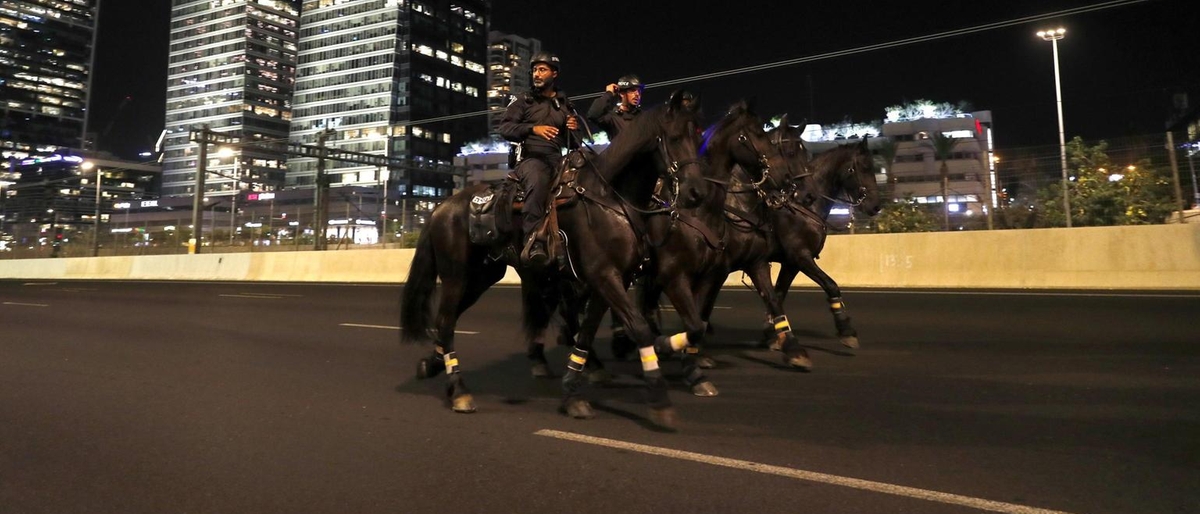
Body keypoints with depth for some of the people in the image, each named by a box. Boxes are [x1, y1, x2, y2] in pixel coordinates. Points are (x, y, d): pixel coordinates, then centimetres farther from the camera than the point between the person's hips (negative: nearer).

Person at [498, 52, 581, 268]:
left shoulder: (565, 105, 22)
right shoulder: (523, 101, 12)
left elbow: (573, 144, 28)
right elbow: (505, 128, -2)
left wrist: (574, 130, 4)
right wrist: (533, 128, -18)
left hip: (556, 160, 5)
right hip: (530, 158, -5)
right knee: (538, 181, -39)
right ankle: (533, 243, -50)